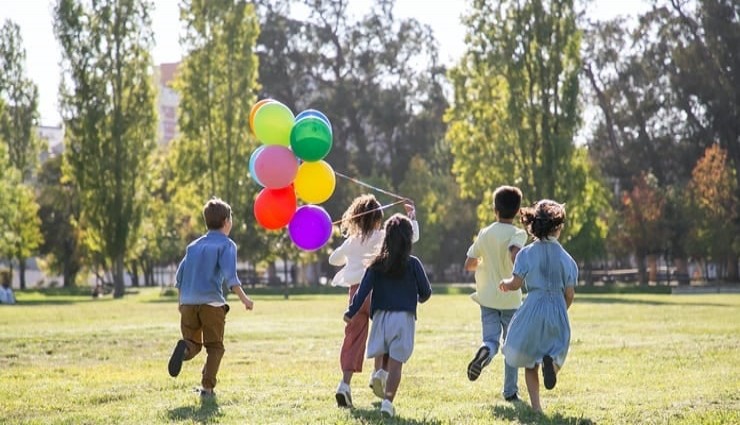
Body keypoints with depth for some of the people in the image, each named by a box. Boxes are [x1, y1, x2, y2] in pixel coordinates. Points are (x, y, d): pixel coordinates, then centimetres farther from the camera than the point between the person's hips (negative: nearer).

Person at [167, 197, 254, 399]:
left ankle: (184, 348, -22)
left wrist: (180, 301, 28)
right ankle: (207, 387, -2)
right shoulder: (226, 244, 1)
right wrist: (243, 298, -11)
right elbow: (230, 276, -13)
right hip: (212, 302, -4)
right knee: (215, 347, 8)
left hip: (188, 303, 4)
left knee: (194, 344, 13)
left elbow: (179, 276, 18)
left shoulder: (193, 245, 18)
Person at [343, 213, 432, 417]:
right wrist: (419, 298, 25)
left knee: (383, 358, 20)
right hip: (404, 318, -2)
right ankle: (388, 401, -13)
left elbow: (363, 289, -5)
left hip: (381, 316, 2)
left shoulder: (377, 264, 2)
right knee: (396, 363, -4)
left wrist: (351, 312, -2)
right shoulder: (413, 264, -2)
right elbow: (426, 292, 2)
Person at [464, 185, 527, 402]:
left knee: (491, 339, -2)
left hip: (488, 298, 2)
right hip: (511, 298, -2)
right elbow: (514, 254, -30)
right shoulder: (518, 233, -8)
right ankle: (510, 390, 14)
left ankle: (485, 350, -38)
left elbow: (469, 264, 7)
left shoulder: (484, 233, 4)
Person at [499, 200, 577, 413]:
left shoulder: (527, 253, -4)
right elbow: (570, 294, 3)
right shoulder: (565, 257, 1)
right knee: (556, 351, 15)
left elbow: (515, 284, -8)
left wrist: (504, 283, 15)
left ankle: (536, 405, 4)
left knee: (529, 360, 13)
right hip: (558, 310, 1)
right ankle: (550, 361, -23)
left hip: (533, 308, -1)